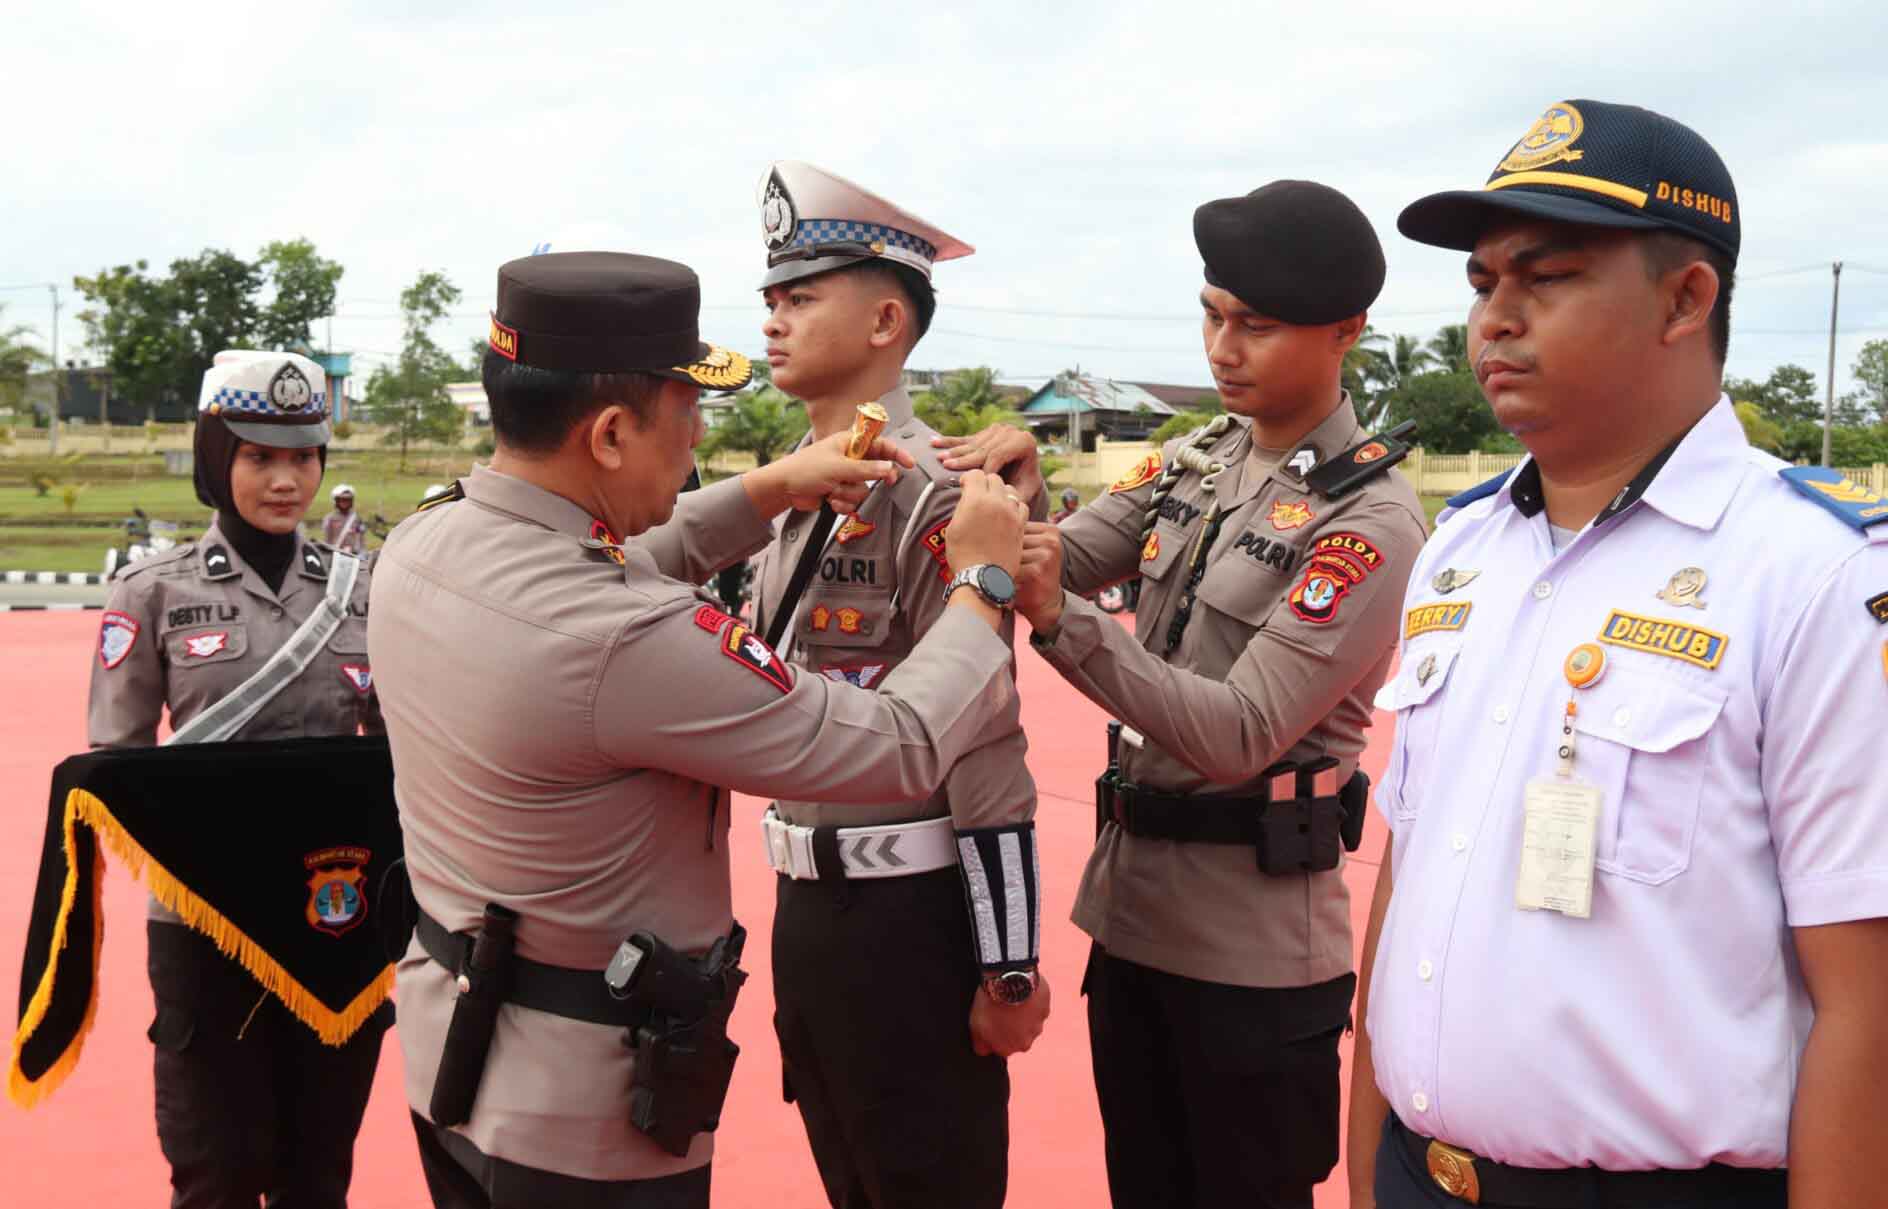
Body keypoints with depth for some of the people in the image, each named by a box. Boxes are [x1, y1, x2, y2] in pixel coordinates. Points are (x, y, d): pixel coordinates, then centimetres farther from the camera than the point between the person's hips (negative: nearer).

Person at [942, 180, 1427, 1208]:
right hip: (1128, 900, 7)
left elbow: (1240, 736, -23)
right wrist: (1021, 499, -20)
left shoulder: (1371, 523, -16)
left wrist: (1058, 619, -31)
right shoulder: (1194, 461, 6)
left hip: (1255, 942, -6)